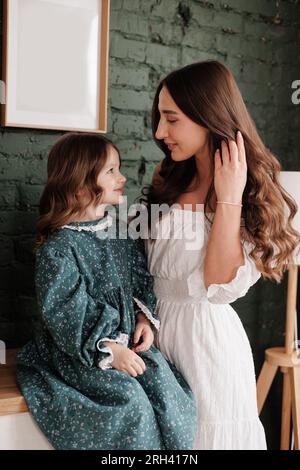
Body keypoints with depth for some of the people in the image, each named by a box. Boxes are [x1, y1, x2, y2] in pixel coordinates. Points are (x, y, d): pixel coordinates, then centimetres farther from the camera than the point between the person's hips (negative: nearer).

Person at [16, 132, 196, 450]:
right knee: (128, 400, -23)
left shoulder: (122, 234, 8)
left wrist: (145, 318, -2)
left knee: (165, 384, -14)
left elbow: (142, 280, 15)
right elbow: (64, 312, -17)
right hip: (79, 352, -6)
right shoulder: (58, 248, -14)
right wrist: (108, 350, -20)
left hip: (128, 341, 6)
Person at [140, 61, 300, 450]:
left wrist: (228, 200, -22)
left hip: (205, 336, -5)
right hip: (159, 327, 6)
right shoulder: (171, 182, 6)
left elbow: (221, 287, -22)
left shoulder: (253, 196, -11)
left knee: (206, 433, 9)